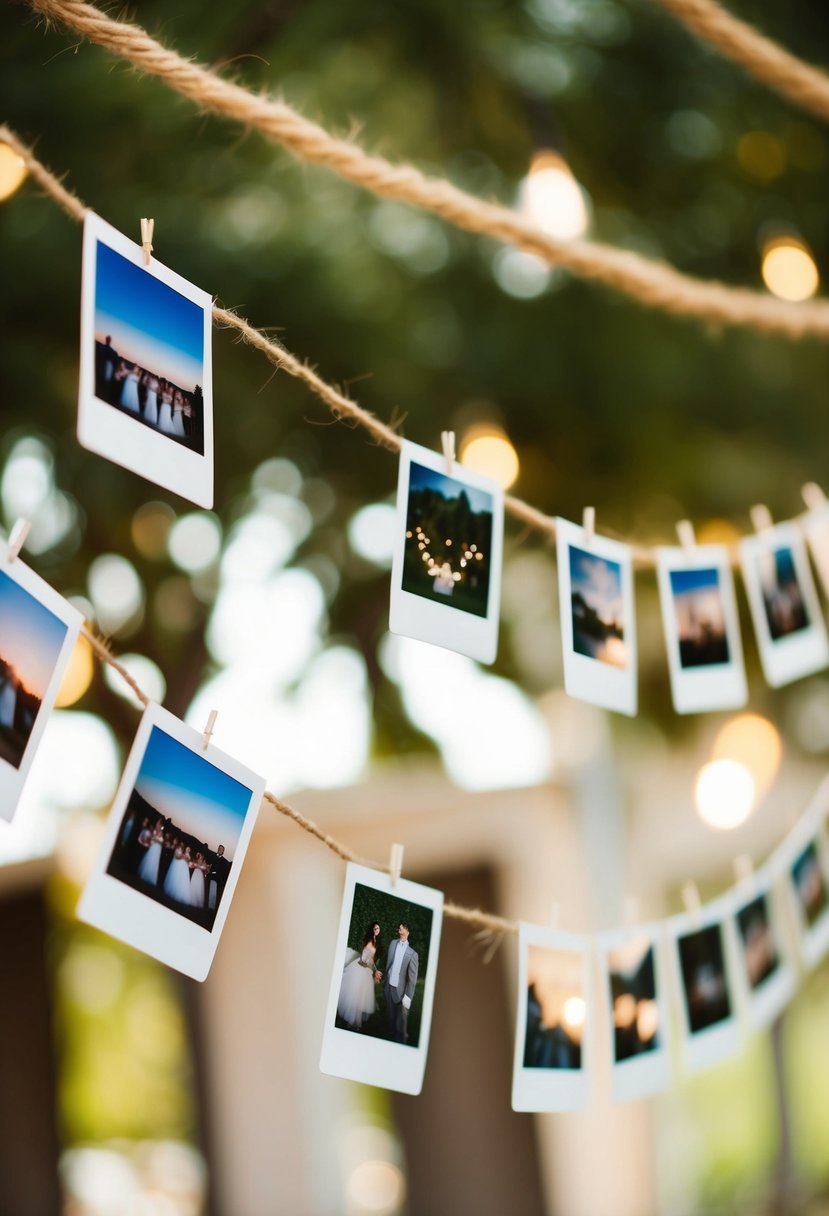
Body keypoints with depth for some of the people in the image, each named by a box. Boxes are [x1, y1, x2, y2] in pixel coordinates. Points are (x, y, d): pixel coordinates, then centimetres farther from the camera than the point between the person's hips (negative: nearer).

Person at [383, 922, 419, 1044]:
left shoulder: (412, 952, -13)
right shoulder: (393, 944, 4)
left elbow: (412, 976, -13)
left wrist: (408, 996, -16)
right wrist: (384, 980, 12)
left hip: (400, 990, -5)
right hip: (388, 986, 5)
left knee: (401, 1020, 0)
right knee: (391, 1016, 18)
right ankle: (392, 1039, 32)